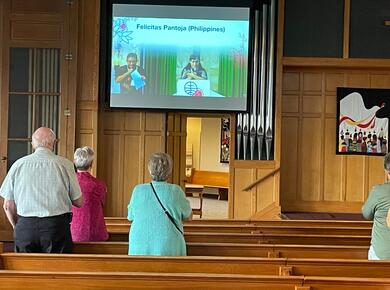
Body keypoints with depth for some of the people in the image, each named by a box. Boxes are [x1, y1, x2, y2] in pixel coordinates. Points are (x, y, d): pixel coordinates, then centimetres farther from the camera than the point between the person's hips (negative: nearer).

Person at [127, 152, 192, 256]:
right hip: (168, 249, -2)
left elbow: (130, 217, 9)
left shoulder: (138, 190, -4)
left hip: (140, 249, 2)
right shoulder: (175, 191, -9)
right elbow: (188, 216, 5)